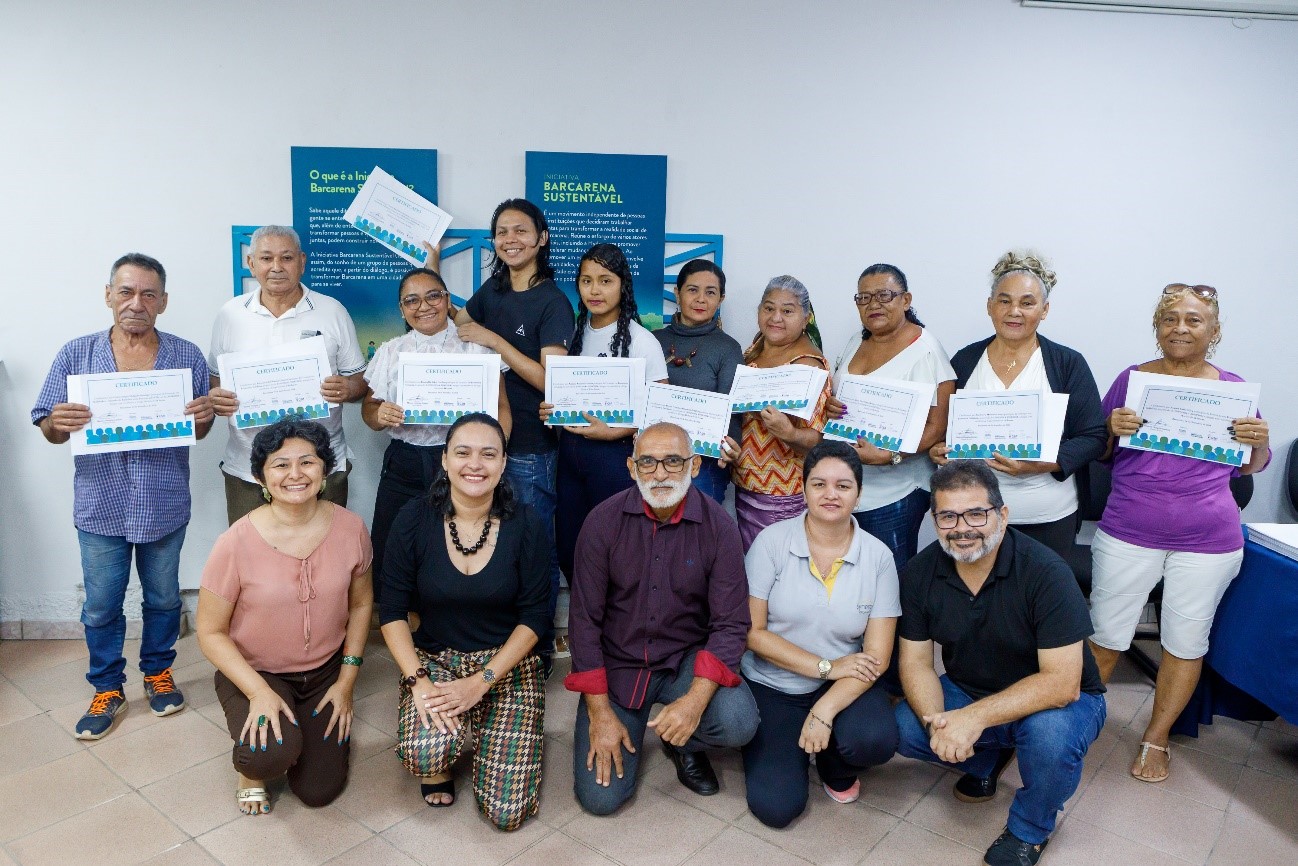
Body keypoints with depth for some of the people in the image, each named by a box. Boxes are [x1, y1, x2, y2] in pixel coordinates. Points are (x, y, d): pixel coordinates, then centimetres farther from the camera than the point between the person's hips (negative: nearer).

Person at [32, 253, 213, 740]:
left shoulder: (187, 356, -1)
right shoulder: (76, 355, -1)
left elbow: (199, 433, 5)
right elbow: (48, 430, 0)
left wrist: (205, 416, -18)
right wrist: (58, 423, -23)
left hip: (165, 506, 0)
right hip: (100, 506, 0)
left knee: (162, 598, 16)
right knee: (101, 606, 11)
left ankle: (158, 672, 36)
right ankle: (107, 689, 29)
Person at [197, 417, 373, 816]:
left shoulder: (350, 528, -13)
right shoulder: (237, 543, -22)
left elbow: (360, 603, 2)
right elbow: (211, 633, -12)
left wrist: (346, 681, -2)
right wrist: (258, 693, -23)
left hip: (325, 670, 3)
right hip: (254, 671, -2)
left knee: (318, 791, 2)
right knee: (273, 754, -30)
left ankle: (318, 724, 34)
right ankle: (251, 766, 8)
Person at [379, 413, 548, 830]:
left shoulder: (526, 525, -10)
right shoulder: (414, 521, -8)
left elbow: (535, 616, -8)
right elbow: (392, 612, -4)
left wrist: (480, 683, -16)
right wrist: (417, 681, -17)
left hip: (507, 663, 0)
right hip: (433, 658, 0)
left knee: (507, 812, -9)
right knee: (422, 754, -31)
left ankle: (475, 734, 21)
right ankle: (442, 755, 7)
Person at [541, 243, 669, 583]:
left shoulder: (641, 341, -9)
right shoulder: (575, 333, 8)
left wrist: (612, 431, -19)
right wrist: (551, 409, -1)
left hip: (614, 453, -5)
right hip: (570, 449, 6)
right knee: (566, 545, 13)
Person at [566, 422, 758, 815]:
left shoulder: (718, 525, -12)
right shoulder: (604, 520, -12)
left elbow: (731, 623, -13)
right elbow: (584, 620, -9)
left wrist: (695, 701, -27)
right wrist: (599, 712, -13)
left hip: (687, 660, 1)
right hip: (616, 664, 0)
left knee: (738, 723, -28)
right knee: (600, 797, -10)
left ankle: (683, 743, 8)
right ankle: (631, 723, 23)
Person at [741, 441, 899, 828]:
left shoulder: (878, 556, -8)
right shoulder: (772, 541, -12)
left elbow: (878, 656, -10)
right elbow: (752, 632, -11)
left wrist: (825, 710, -23)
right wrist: (826, 667, -17)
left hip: (842, 686, 2)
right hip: (771, 687, -1)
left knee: (876, 739, -30)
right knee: (776, 806, -17)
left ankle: (834, 765, 7)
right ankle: (781, 745, 18)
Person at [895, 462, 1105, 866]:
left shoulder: (1045, 572, -27)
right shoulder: (920, 572, -13)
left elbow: (1060, 683, -30)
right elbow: (915, 660, -9)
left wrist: (976, 717, -38)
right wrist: (938, 723, -29)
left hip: (1055, 699, -4)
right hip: (968, 692, 4)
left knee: (1051, 733, -36)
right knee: (900, 728, -19)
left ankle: (1030, 829, -2)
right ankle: (988, 759, 14)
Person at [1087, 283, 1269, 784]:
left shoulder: (1232, 388, 4)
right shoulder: (1132, 378, 1)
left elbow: (1251, 466, 10)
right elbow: (1099, 453, 4)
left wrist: (1259, 442, -12)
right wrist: (1114, 430, -17)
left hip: (1208, 541, 1)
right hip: (1128, 533, -1)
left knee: (1186, 641, 11)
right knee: (1105, 635, 7)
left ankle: (1157, 737, 29)